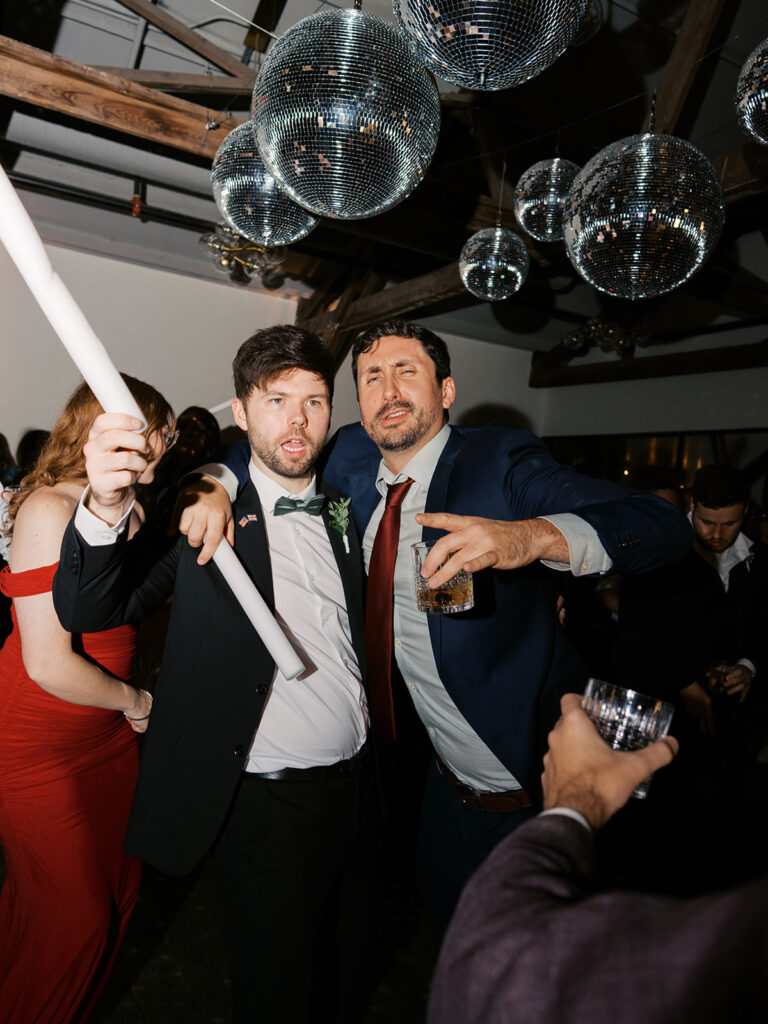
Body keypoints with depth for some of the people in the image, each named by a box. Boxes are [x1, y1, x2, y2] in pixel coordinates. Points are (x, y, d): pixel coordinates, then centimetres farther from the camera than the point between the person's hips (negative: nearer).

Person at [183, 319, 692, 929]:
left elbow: (663, 526, -31)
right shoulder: (353, 459, -4)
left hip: (536, 786, -5)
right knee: (450, 923, 28)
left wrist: (533, 535, -49)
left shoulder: (500, 461, -21)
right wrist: (218, 488, -9)